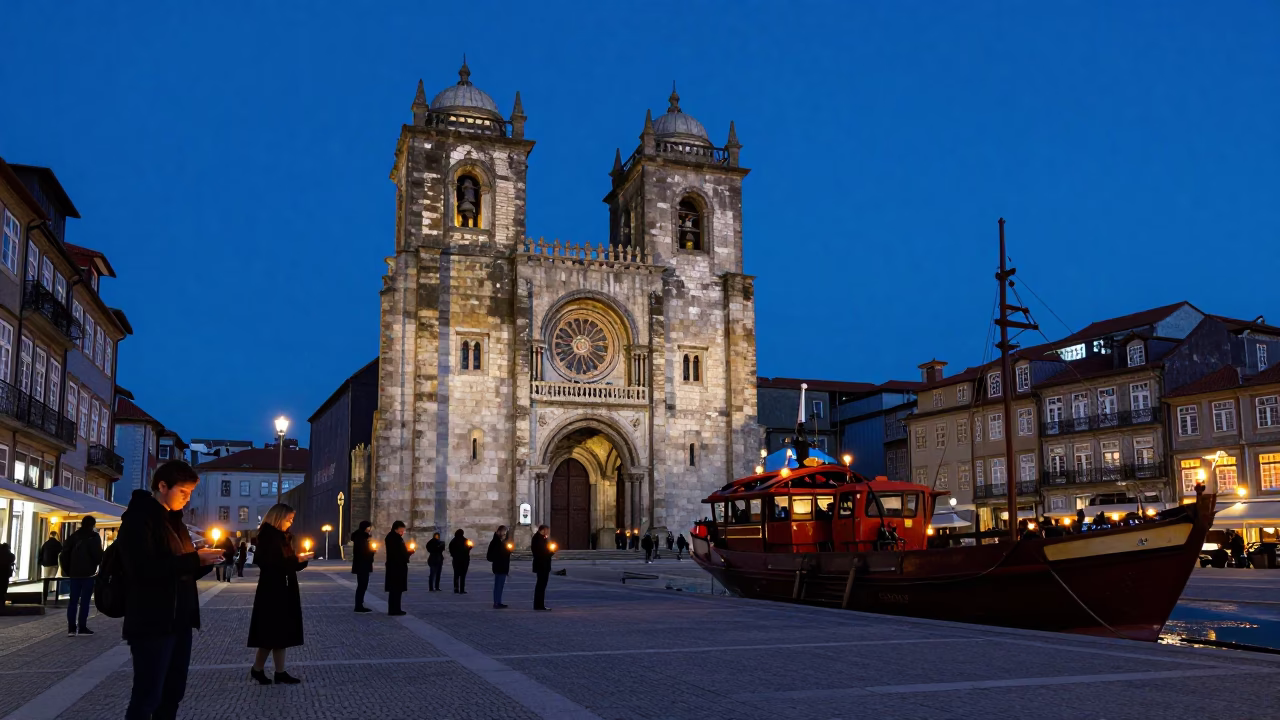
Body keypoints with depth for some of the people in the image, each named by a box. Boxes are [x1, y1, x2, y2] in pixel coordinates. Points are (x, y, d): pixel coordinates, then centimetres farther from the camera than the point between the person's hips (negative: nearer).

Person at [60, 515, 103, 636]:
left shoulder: (74, 536, 10)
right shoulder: (94, 537, -5)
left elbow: (65, 553, 7)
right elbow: (98, 554, -12)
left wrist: (67, 570, 13)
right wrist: (97, 564, 8)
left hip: (74, 572, 5)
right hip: (88, 573, -5)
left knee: (73, 599, 6)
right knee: (85, 600, -2)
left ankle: (71, 627, 2)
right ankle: (82, 627, -3)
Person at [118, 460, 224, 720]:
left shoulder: (174, 520, 18)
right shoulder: (138, 519, -10)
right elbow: (143, 569, -24)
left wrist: (205, 560, 1)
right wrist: (195, 559, -21)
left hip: (179, 621, 9)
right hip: (152, 624, -9)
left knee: (173, 693, 13)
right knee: (147, 696, -4)